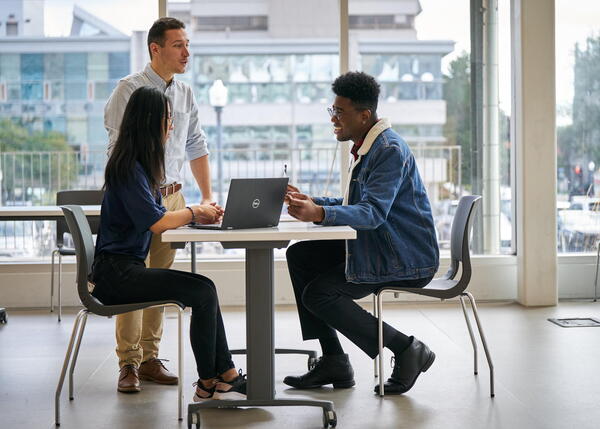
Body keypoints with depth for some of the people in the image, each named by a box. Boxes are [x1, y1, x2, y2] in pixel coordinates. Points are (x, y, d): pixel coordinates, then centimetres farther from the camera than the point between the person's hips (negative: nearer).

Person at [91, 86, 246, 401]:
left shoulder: (140, 164, 16)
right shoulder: (128, 168, -16)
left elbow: (158, 214, 14)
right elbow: (157, 223, -20)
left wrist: (199, 213, -2)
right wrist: (193, 213, -3)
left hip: (127, 267, 9)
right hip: (116, 272, -9)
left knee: (205, 291, -5)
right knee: (203, 291, -15)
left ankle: (225, 376, -6)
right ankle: (209, 384, -4)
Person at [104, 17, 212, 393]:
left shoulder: (186, 94, 13)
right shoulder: (130, 89, -7)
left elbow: (196, 147, 18)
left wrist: (208, 196, 10)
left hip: (172, 196, 6)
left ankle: (150, 358, 14)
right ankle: (129, 364, -2)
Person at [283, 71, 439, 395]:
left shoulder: (390, 150, -19)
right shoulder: (367, 147, 14)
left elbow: (373, 212, -30)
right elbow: (356, 204, 20)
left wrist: (320, 214, -43)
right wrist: (309, 202, 8)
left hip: (406, 259, -11)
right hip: (381, 247, 11)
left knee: (318, 294, -16)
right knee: (300, 256, 5)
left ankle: (405, 350, -7)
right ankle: (333, 361, 4)